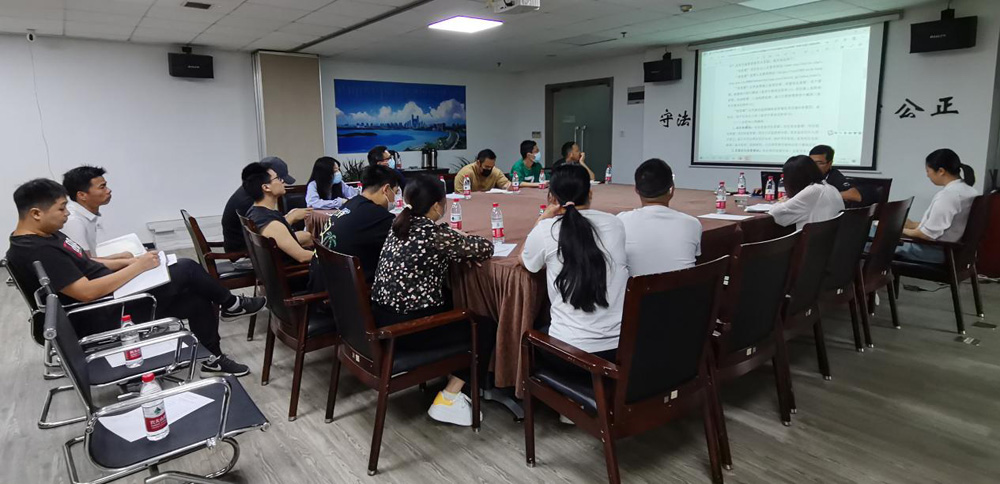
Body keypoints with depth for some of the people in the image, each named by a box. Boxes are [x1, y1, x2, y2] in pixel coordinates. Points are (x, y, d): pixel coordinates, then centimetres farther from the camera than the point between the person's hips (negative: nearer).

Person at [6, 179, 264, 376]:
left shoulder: (45, 236, 9)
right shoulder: (36, 252, -24)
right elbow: (86, 292, -29)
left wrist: (129, 260, 4)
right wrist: (137, 267, -21)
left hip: (110, 297, 10)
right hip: (101, 317, -10)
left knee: (198, 301, 5)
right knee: (186, 269, -11)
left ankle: (213, 358, 22)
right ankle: (230, 304, 13)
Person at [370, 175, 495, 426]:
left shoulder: (399, 225, 5)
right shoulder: (434, 233, -18)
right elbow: (486, 248, -10)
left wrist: (459, 249, 1)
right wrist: (463, 241, 10)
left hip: (379, 319, 8)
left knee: (452, 301, 27)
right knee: (486, 328, 6)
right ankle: (448, 399, 6)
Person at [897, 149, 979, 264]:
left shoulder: (947, 195, -24)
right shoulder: (968, 191, 5)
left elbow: (929, 234, -22)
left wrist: (903, 230, -7)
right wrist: (913, 225, 13)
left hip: (937, 251, -9)